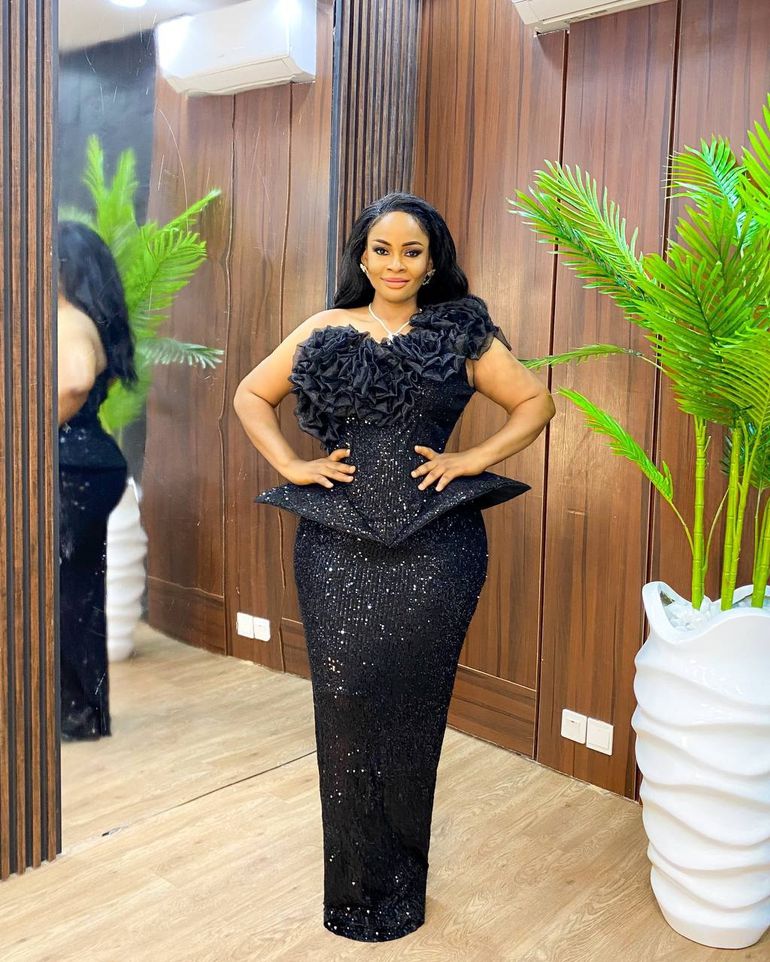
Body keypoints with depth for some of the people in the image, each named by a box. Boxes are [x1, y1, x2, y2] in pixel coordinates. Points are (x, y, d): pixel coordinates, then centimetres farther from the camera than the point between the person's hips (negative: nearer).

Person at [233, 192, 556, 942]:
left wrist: (475, 459, -3)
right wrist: (291, 465, 2)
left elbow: (535, 402, 9)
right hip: (339, 541, 1)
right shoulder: (325, 331, 9)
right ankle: (355, 882, 23)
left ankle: (401, 883, 28)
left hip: (433, 542, -1)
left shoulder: (461, 335, 5)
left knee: (412, 704, 6)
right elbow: (251, 395, 15)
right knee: (345, 701, 3)